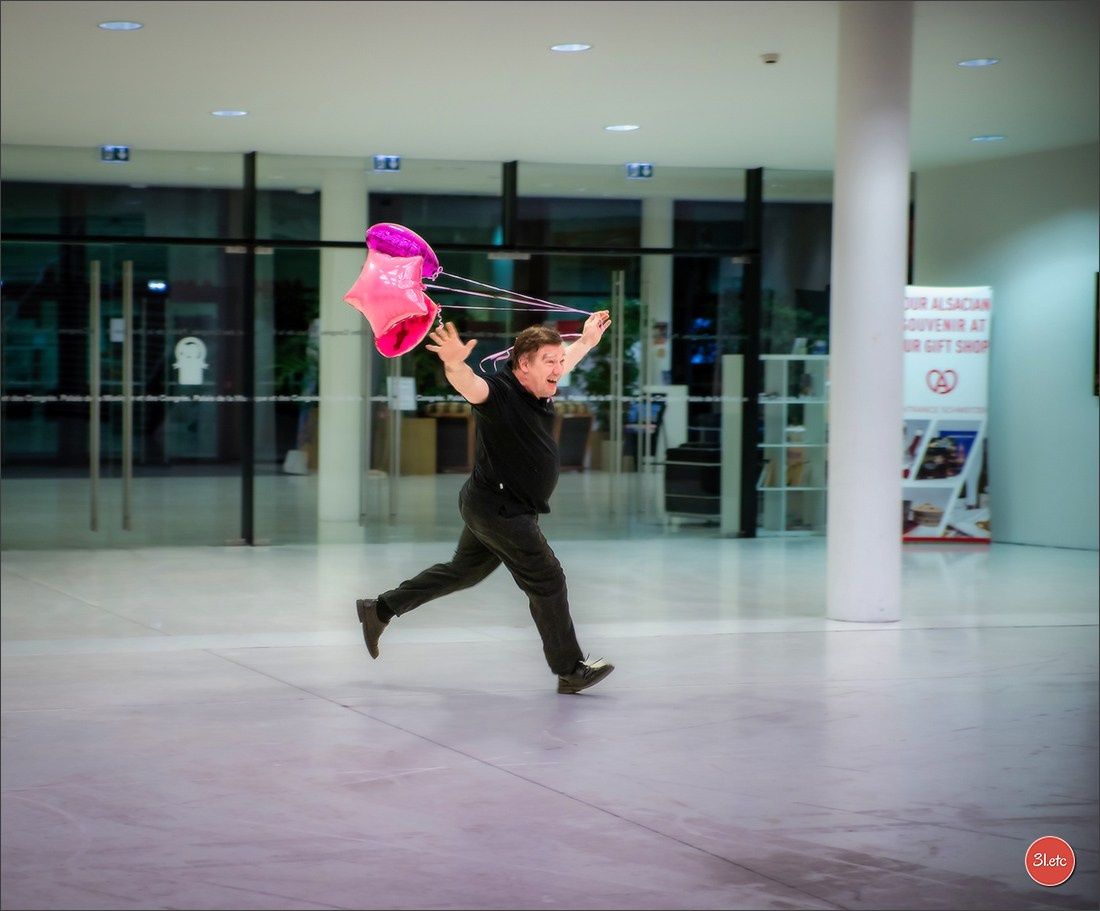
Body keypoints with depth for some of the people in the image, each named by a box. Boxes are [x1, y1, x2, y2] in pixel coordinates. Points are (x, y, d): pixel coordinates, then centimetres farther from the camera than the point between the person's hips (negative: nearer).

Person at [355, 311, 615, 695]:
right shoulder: (499, 392, -23)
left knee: (463, 571, 22)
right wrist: (455, 364, -66)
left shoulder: (541, 389, 4)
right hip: (498, 509, -10)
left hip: (498, 508, 10)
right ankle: (570, 670, 6)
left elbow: (565, 359, 26)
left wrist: (587, 339, 39)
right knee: (547, 581, -4)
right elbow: (469, 385, -45)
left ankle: (379, 609, 32)